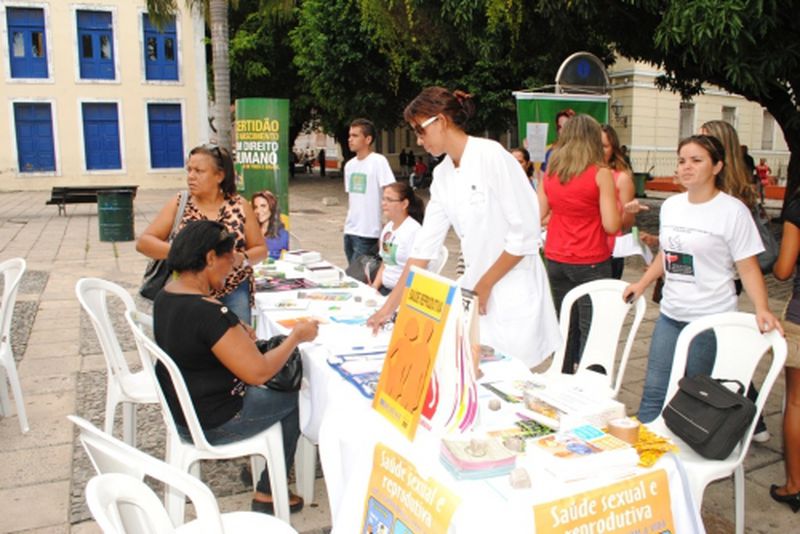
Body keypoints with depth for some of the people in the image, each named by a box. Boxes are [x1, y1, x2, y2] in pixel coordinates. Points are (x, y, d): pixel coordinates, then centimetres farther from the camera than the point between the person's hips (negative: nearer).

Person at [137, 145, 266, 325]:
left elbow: (260, 249, 6)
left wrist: (242, 258, -15)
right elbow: (143, 242, -2)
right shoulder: (178, 205, 2)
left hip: (234, 292, 0)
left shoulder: (240, 206, 1)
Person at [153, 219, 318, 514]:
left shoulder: (166, 295, -2)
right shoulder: (208, 312, -31)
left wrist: (236, 332, 2)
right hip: (210, 424, -9)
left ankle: (258, 464, 33)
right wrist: (296, 336, -16)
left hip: (178, 408, 9)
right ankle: (268, 493, 19)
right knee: (292, 399, 9)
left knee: (268, 389, 22)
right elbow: (259, 372, -29)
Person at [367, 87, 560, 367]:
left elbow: (525, 234, -17)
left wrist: (485, 286, -8)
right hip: (474, 290, 7)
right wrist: (390, 305, 6)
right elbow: (425, 245, 7)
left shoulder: (491, 156, -16)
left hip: (513, 293, -7)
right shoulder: (442, 174, 6)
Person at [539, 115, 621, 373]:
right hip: (591, 262, -5)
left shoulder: (549, 172, 3)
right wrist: (622, 210, 8)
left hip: (555, 260, 5)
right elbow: (611, 225, -13)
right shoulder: (600, 173, -10)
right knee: (591, 330, 3)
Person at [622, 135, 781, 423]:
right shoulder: (671, 205, 8)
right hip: (670, 315, 5)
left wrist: (761, 309, -22)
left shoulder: (732, 210, -9)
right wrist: (641, 284, 18)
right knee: (654, 391, 6)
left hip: (712, 320, -5)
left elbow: (748, 268, -9)